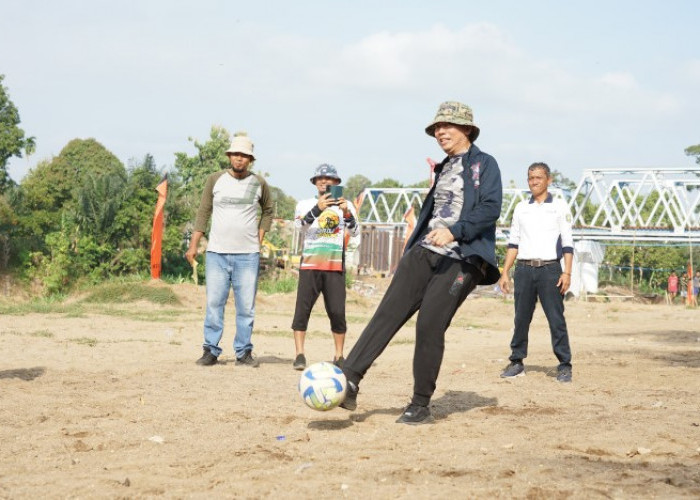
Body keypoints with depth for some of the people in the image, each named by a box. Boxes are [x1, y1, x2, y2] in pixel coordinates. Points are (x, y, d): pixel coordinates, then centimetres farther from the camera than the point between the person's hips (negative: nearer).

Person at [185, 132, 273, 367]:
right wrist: (193, 245, 2)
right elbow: (203, 213, 7)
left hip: (248, 255, 0)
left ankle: (243, 352, 9)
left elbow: (267, 211, 20)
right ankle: (211, 350, 5)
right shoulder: (215, 180, 4)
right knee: (214, 304, -2)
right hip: (217, 253, 0)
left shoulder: (259, 183, 6)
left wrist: (259, 238, 9)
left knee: (246, 306, 1)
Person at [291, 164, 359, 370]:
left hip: (335, 267, 0)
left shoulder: (346, 206, 9)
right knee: (302, 309, -4)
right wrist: (317, 209, -30)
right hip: (309, 265, 0)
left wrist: (346, 213, -25)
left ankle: (339, 357, 9)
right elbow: (300, 224, -12)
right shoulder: (305, 204, 8)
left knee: (337, 312, -1)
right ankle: (299, 355, 0)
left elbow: (354, 231, -6)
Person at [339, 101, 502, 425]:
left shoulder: (484, 164, -1)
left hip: (460, 260, -7)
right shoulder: (443, 168, 22)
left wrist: (454, 231, -26)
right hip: (423, 252, 7)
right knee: (388, 312, -8)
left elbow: (490, 208, -14)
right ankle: (349, 380, -15)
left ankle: (420, 406, 0)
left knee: (430, 325, -12)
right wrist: (410, 249, 22)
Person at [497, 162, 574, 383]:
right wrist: (505, 272, 8)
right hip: (524, 269, 3)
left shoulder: (559, 206, 6)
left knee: (556, 318, -6)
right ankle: (517, 362, 13)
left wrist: (567, 272, -10)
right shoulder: (521, 208, 15)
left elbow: (567, 242, 0)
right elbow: (513, 242, 16)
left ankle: (564, 365, -1)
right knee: (521, 318, 5)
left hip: (550, 268, -3)